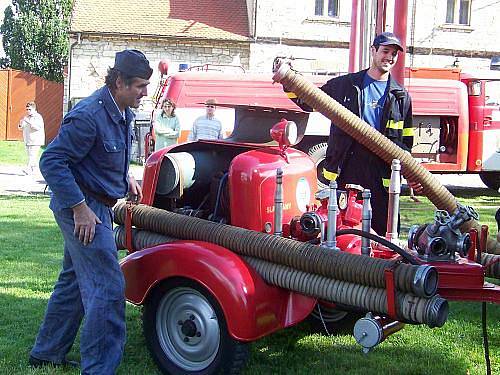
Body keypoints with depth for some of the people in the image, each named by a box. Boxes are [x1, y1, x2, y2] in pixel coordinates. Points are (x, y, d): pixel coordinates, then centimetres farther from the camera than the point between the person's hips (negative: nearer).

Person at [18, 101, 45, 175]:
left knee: (32, 155, -16)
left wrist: (29, 122, -27)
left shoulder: (38, 117, -5)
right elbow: (21, 128, 22)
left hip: (35, 141, -8)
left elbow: (38, 127, -21)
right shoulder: (26, 117, 18)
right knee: (30, 155, 9)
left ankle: (28, 169, -25)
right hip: (27, 140, 8)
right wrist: (21, 124, -1)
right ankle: (33, 169, 14)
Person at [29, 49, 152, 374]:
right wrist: (79, 208, -24)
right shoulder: (89, 116, -23)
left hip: (96, 205, 10)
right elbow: (52, 162, -23)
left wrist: (125, 176, 15)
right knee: (108, 288, -9)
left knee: (74, 280, 19)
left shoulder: (122, 111, 7)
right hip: (83, 207, -10)